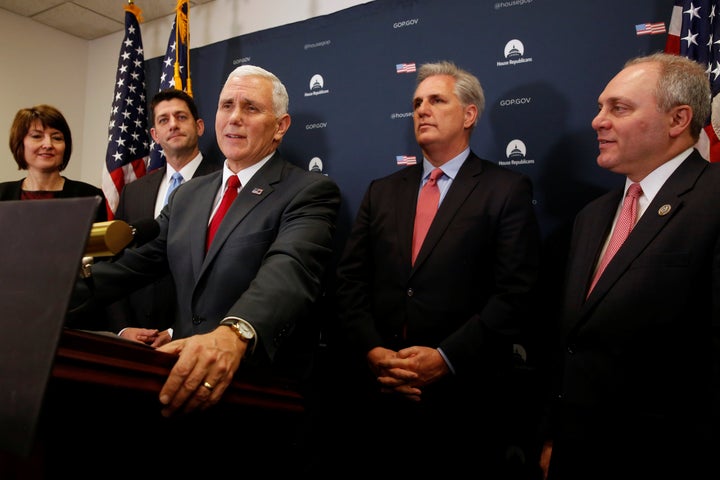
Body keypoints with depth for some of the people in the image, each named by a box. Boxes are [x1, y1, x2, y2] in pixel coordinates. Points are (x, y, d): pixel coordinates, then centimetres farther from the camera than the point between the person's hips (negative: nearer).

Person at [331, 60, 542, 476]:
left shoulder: (507, 189, -1)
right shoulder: (382, 191, 12)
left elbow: (516, 293, -10)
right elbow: (350, 281, 6)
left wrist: (447, 357, -17)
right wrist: (371, 350, -9)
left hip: (462, 397, -3)